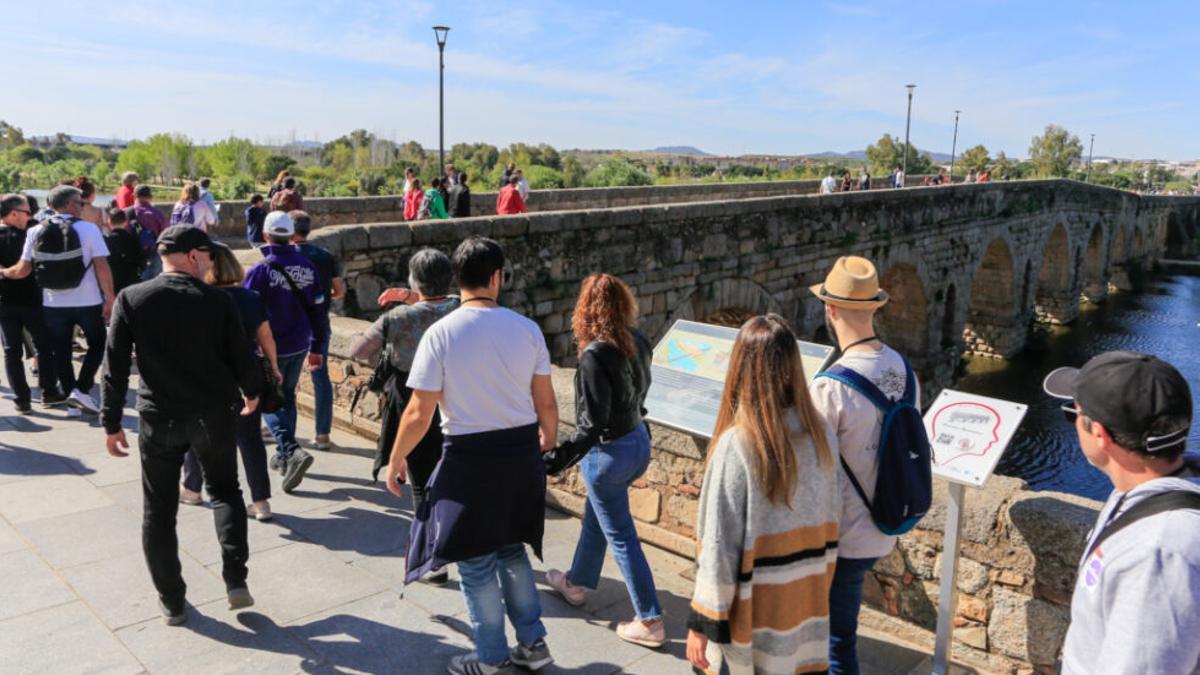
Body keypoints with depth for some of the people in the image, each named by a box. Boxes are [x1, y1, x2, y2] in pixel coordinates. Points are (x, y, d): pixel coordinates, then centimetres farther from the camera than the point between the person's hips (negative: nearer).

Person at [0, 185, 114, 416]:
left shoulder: (35, 232, 1)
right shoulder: (88, 228, -9)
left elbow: (22, 270, 1)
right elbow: (102, 267, -15)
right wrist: (110, 298, -9)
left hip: (53, 304, 3)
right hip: (87, 302, -3)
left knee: (61, 353, 13)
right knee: (97, 344, 16)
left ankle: (71, 401, 17)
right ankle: (81, 389, 2)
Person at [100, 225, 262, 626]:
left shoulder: (131, 300, -6)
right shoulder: (218, 301, -8)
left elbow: (116, 367, -5)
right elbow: (241, 356, -3)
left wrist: (112, 423, 2)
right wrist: (252, 392, 17)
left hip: (158, 419, 0)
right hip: (213, 415, 0)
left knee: (159, 511, 13)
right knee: (224, 492, 19)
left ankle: (171, 601, 21)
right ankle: (235, 580, 7)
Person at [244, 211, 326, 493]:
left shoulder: (260, 271, -16)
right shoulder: (307, 268, 1)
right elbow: (318, 310, 6)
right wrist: (317, 347, 13)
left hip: (270, 348, -5)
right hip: (299, 347, 5)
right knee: (287, 397, 20)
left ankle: (292, 451, -16)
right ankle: (283, 456, 29)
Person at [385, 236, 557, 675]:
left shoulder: (440, 333, -13)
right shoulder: (527, 329, -4)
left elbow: (419, 413, -12)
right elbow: (546, 402, 3)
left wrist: (396, 459, 4)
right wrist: (548, 440, 23)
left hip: (471, 457, -4)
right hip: (522, 451, 4)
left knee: (476, 561, 13)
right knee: (512, 550, 23)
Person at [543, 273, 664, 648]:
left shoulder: (595, 354, -26)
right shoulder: (637, 341, -3)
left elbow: (593, 421, -24)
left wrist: (563, 453, -17)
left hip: (609, 452, -8)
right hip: (639, 439, 8)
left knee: (621, 536, 5)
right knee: (595, 516, 26)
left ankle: (650, 623, 14)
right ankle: (577, 583, 46)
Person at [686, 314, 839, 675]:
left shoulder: (736, 445, -23)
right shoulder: (821, 435, -6)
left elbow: (719, 547, -19)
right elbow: (831, 521, 5)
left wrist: (702, 623, -9)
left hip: (753, 620, -5)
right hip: (807, 612, 5)